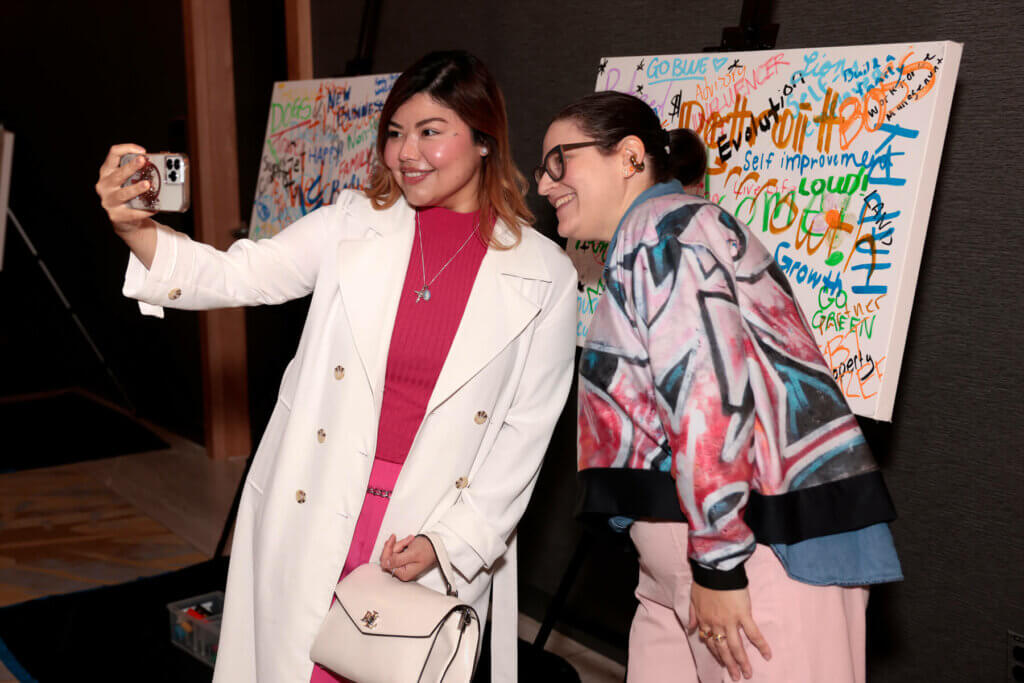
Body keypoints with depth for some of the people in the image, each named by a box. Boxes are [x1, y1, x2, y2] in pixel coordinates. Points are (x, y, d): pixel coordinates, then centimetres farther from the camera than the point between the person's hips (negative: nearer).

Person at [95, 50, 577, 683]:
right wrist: (136, 227, -24)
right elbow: (237, 275, -6)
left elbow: (527, 429, -3)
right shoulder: (354, 222, 1)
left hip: (434, 545, -1)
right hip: (309, 528, 2)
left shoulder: (545, 275, -3)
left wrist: (452, 540, -8)